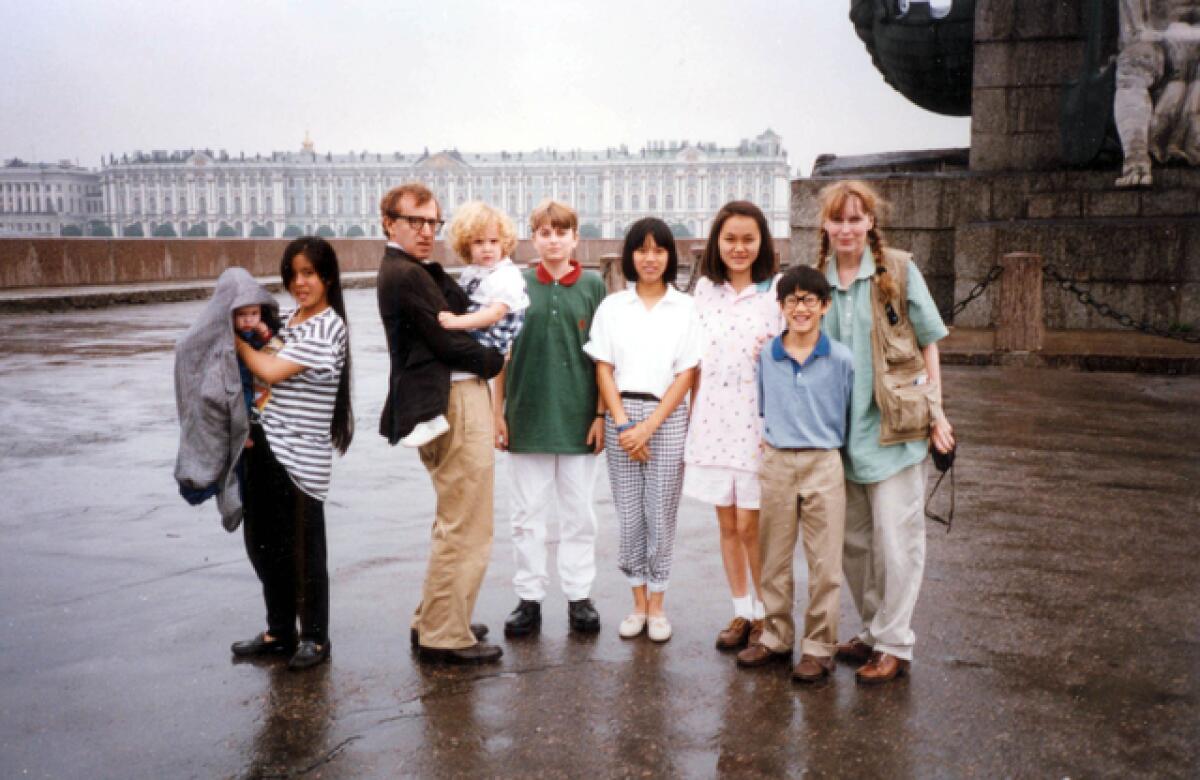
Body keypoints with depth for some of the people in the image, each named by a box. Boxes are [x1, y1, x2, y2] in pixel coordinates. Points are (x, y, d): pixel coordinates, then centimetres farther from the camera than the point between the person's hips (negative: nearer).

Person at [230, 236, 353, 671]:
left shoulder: (328, 328, -12)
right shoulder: (289, 321, 14)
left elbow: (272, 372, -15)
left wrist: (238, 340, -2)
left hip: (302, 455, -8)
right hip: (267, 444, 8)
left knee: (302, 550, 2)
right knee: (262, 543, 14)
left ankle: (315, 637, 19)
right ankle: (280, 632, 30)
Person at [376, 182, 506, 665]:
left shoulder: (408, 271, 17)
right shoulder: (406, 275, -14)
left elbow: (460, 311, 11)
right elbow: (449, 342, -15)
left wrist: (437, 269, 3)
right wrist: (498, 360, -2)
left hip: (450, 406, 11)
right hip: (455, 406, -11)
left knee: (453, 523, 22)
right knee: (466, 529, -3)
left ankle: (433, 622, 33)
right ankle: (445, 638, 6)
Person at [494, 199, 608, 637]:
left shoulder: (593, 285, 1)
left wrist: (601, 413, -3)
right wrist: (498, 412, 1)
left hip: (579, 419, -1)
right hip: (526, 418, 1)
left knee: (578, 514, 9)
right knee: (528, 515, 8)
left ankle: (579, 597, 21)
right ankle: (529, 598, 19)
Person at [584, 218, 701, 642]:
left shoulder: (685, 307, 2)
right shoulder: (612, 307, 7)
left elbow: (686, 374, -2)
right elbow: (603, 369, 5)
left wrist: (648, 426, -9)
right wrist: (622, 424, -7)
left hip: (667, 416, -1)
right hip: (621, 416, 2)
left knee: (661, 513, 2)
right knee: (629, 513, 5)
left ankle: (656, 604, 15)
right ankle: (638, 603, 17)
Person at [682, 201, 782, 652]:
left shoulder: (776, 291, -5)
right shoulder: (705, 290, 8)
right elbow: (697, 360, 12)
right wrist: (693, 417, 10)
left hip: (757, 418, -4)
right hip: (713, 418, 4)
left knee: (750, 525, -1)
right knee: (726, 524, 10)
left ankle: (765, 614, 17)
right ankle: (741, 612, 24)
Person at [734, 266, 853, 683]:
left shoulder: (841, 359, -3)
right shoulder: (765, 356, 3)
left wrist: (843, 456, 4)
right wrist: (763, 437, 7)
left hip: (824, 465, -2)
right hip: (776, 464, 3)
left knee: (824, 562, 3)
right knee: (774, 558, 11)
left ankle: (819, 646, 15)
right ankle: (776, 636, 26)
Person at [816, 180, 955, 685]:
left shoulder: (899, 270, -3)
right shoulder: (817, 279, 7)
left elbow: (928, 342, 1)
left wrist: (935, 411, -3)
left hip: (893, 426, -4)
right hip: (841, 430, 4)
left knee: (895, 539, -1)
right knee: (852, 539, 12)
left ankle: (894, 644, 12)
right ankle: (873, 630, 28)